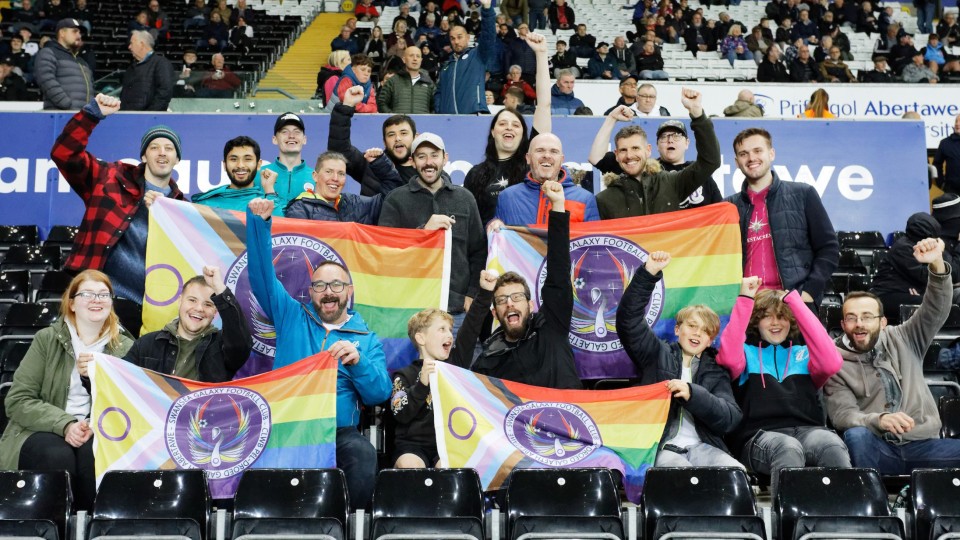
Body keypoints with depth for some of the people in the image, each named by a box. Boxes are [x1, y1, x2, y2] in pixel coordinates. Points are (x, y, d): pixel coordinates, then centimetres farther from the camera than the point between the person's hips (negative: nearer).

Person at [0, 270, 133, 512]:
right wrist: (65, 424, -19)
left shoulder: (125, 347, 7)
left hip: (98, 433, 1)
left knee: (96, 454, -33)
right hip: (45, 430, 0)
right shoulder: (47, 339, 4)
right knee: (57, 456, -33)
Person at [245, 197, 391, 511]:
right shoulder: (291, 317, 16)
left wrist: (358, 362, -15)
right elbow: (262, 275, 8)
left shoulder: (366, 339, 14)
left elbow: (379, 394, 4)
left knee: (363, 453, -34)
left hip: (338, 431, 0)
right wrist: (259, 222, -5)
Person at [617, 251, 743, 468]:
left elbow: (731, 418, 4)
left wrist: (692, 394, -12)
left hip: (702, 447, 3)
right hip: (662, 447, -3)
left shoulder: (716, 372, 21)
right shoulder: (657, 354, 16)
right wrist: (648, 273, -9)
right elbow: (628, 319, 2)